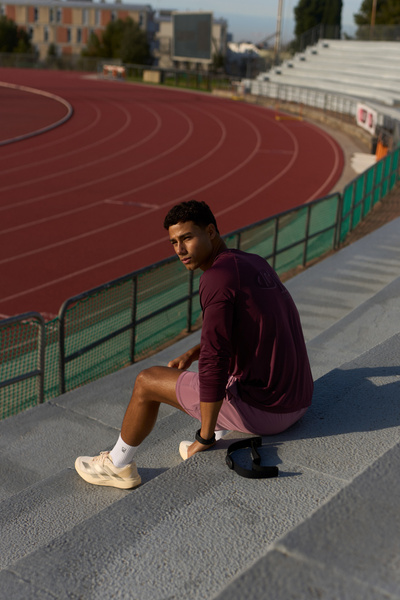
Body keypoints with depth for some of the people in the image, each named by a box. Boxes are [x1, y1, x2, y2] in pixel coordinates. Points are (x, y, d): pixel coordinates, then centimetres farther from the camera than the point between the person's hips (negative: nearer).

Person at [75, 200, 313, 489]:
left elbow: (214, 361, -22)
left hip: (261, 411, -9)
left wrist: (205, 437, -13)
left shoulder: (217, 276, -17)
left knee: (147, 381, 5)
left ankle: (118, 465, 26)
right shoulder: (255, 264, 12)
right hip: (299, 401, 9)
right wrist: (193, 353, 17)